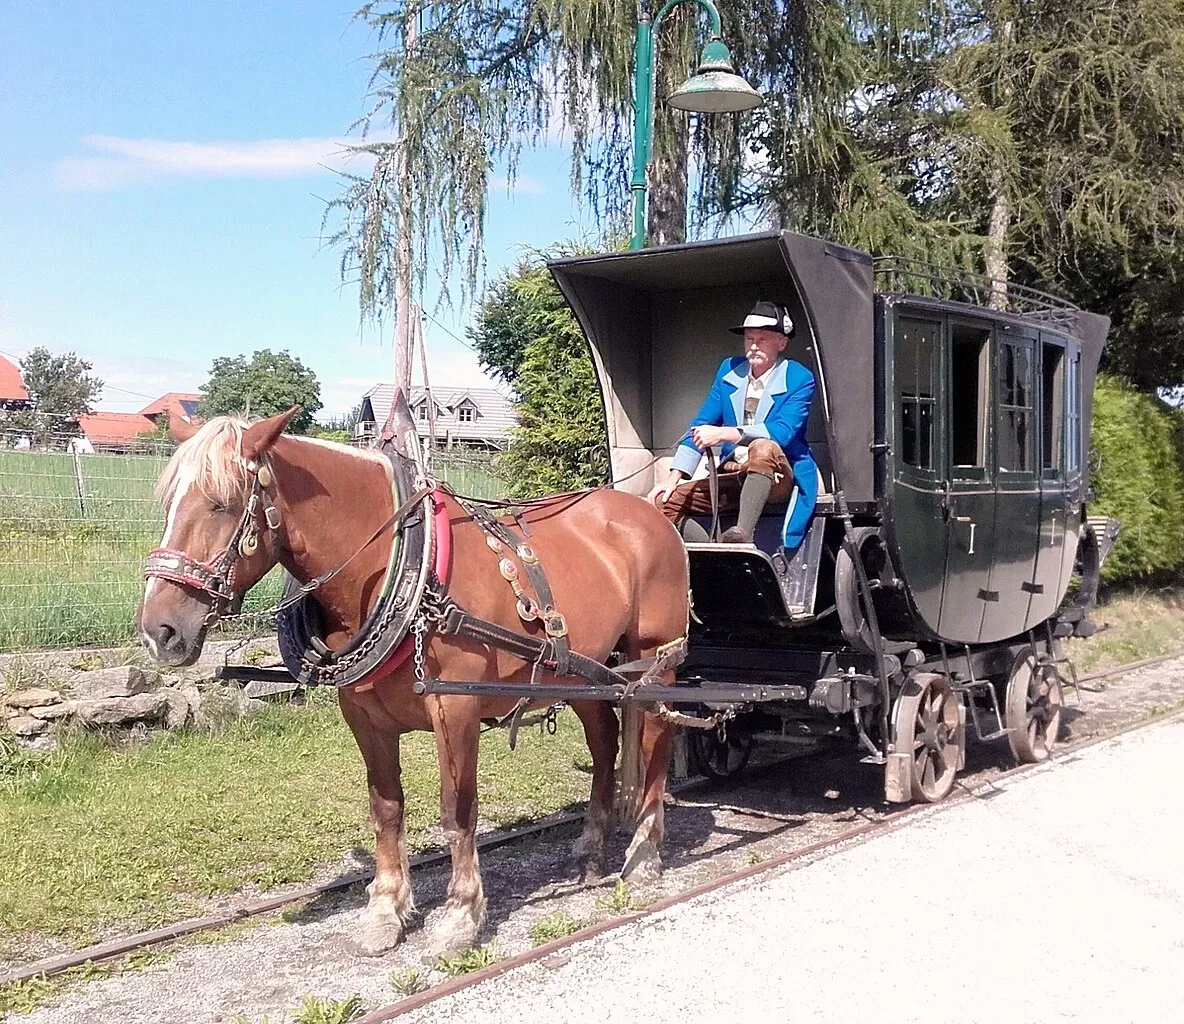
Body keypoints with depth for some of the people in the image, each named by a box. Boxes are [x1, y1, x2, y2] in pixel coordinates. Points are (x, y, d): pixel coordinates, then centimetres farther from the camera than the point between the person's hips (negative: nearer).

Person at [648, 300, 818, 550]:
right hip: (732, 477, 6)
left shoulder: (799, 379, -6)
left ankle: (743, 534, -46)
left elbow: (782, 432, -21)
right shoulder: (729, 370, 10)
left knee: (763, 447, -40)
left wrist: (724, 433, -30)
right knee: (662, 503, -13)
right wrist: (673, 477, 0)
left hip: (777, 478, -5)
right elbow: (701, 425, 11)